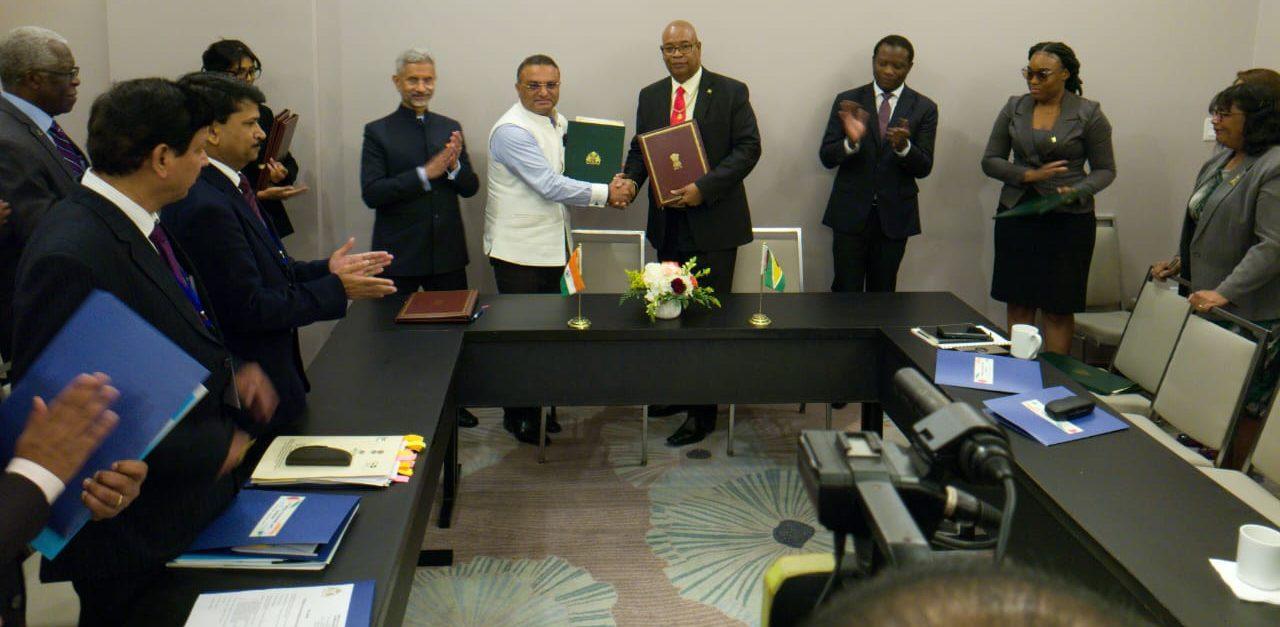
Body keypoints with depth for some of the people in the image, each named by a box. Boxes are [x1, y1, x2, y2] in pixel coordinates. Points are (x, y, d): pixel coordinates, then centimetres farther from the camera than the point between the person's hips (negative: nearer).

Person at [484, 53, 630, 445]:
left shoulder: (558, 122, 12)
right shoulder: (512, 130, -17)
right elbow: (551, 186, -22)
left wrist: (607, 191, 5)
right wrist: (604, 193, -14)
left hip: (553, 245, 8)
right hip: (519, 249, -8)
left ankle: (539, 409, 25)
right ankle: (518, 417, 13)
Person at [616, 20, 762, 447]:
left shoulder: (731, 92, -3)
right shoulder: (650, 97, 11)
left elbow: (748, 148, -8)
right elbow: (640, 149, 14)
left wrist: (704, 187, -19)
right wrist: (630, 180, -9)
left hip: (713, 222, -5)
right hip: (668, 222, 5)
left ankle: (703, 412, 6)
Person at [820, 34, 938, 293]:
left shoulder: (924, 108, 3)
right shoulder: (847, 101, 3)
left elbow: (924, 168, -2)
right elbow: (826, 157, -1)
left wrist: (903, 146, -22)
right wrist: (851, 141, -22)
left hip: (894, 215, 1)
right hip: (850, 213, -1)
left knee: (883, 293, 8)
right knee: (845, 292, -1)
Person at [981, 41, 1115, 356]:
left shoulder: (1088, 114, -2)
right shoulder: (1014, 108, 7)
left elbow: (1105, 170, 3)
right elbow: (990, 161, 6)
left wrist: (1077, 192, -17)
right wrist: (1029, 175, -10)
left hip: (1068, 220, -3)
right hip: (1016, 214, 3)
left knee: (1059, 308, 1)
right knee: (1018, 302, 5)